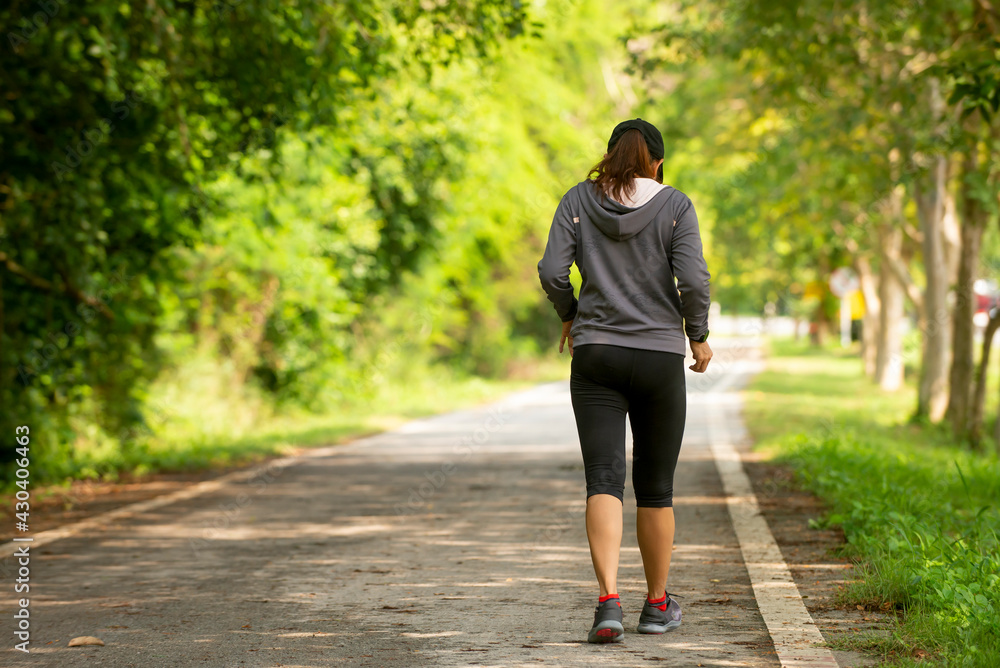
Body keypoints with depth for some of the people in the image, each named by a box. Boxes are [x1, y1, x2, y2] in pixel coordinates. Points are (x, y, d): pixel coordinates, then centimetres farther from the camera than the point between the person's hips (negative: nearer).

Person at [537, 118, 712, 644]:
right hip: (660, 358, -1)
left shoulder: (578, 200, 3)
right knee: (655, 487, 13)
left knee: (604, 481, -6)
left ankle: (608, 600, -24)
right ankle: (657, 605, 23)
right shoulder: (674, 206, -2)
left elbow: (552, 271, -5)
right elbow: (693, 280, -11)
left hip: (595, 358, 1)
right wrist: (699, 336, 4)